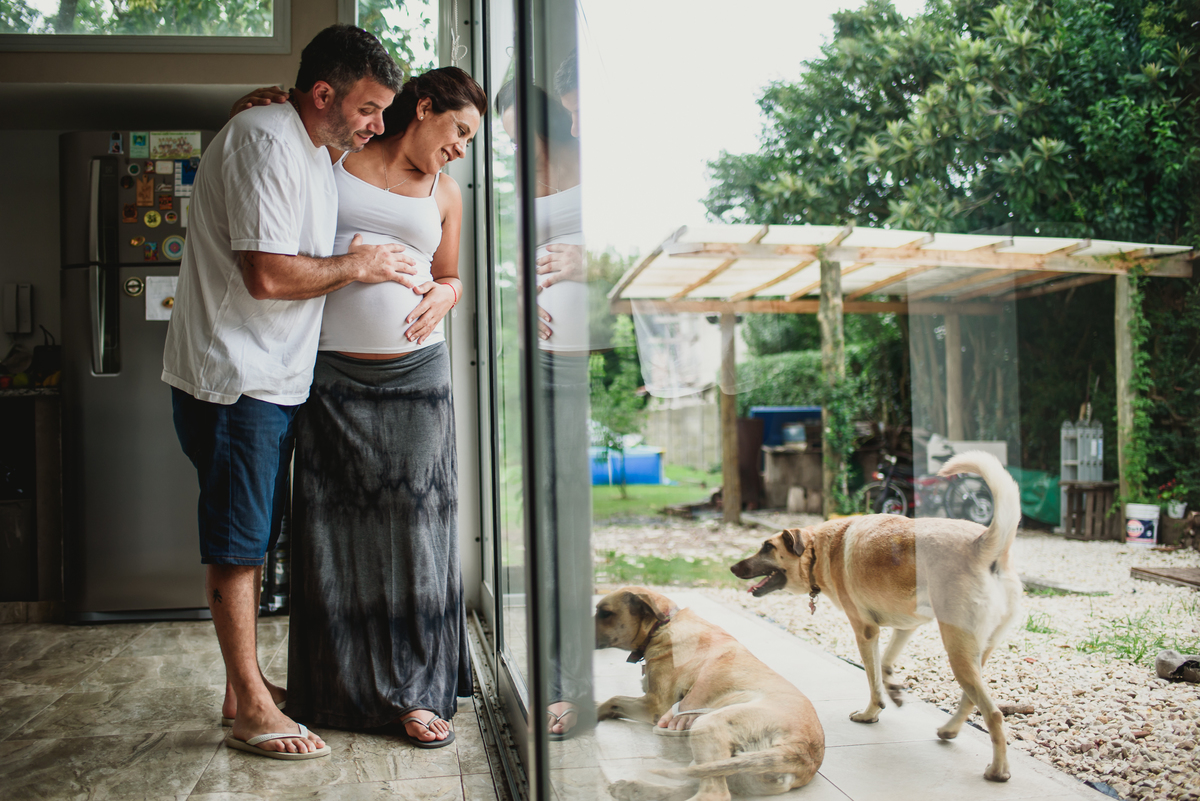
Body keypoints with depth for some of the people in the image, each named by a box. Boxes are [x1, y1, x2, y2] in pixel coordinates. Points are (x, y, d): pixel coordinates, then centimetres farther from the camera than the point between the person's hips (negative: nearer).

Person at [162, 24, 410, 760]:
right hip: (234, 377, -10)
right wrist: (358, 265, -12)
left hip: (275, 376, 10)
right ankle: (251, 709, 7)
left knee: (252, 540, 15)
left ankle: (245, 684, 26)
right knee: (237, 544, -2)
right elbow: (268, 274, -25)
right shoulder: (265, 141, -17)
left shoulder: (314, 148, 16)